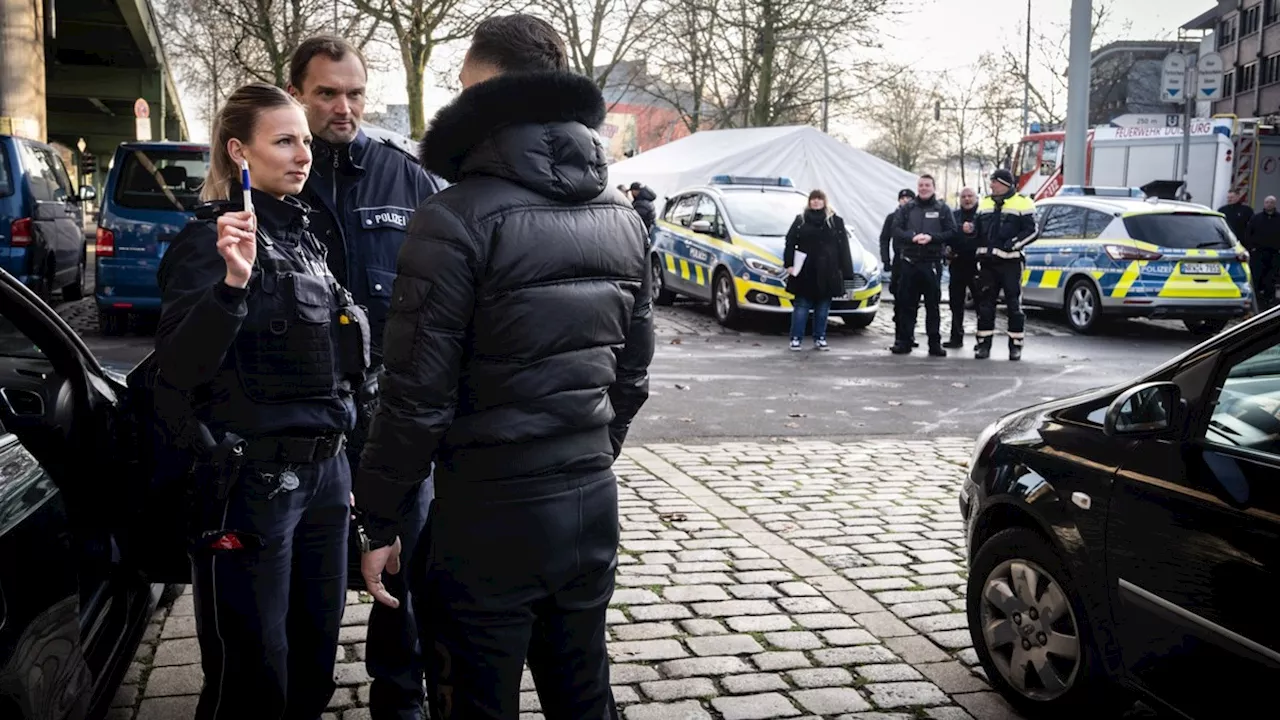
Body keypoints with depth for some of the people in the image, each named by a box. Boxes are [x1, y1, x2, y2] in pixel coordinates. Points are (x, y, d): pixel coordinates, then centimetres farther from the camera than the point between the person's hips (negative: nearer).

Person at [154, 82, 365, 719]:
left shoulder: (302, 236, 12)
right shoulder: (208, 241, -11)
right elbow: (178, 367, -23)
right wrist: (233, 282, -36)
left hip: (323, 470, 8)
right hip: (251, 480, -7)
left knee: (315, 661, 16)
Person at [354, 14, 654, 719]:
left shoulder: (459, 219, -16)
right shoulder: (622, 218, 6)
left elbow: (417, 394, -17)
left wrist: (380, 519, -6)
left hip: (487, 515, -6)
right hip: (592, 504, 7)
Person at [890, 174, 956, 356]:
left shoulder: (942, 209, 6)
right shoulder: (907, 209, 10)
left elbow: (951, 232, -1)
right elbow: (896, 230, 1)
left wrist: (932, 237, -15)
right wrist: (912, 237, -16)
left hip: (932, 263, -1)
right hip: (909, 261, 1)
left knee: (933, 304, 1)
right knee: (907, 304, 3)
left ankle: (934, 343, 6)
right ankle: (904, 341, 9)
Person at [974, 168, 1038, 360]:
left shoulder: (1022, 203, -1)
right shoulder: (985, 203, 16)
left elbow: (1033, 230, -5)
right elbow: (978, 230, 23)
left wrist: (1012, 244, -15)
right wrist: (979, 253, 9)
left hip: (1010, 262, -5)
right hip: (987, 262, 5)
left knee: (1014, 305, -2)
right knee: (985, 304, 4)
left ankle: (1016, 345, 4)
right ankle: (984, 344, 10)